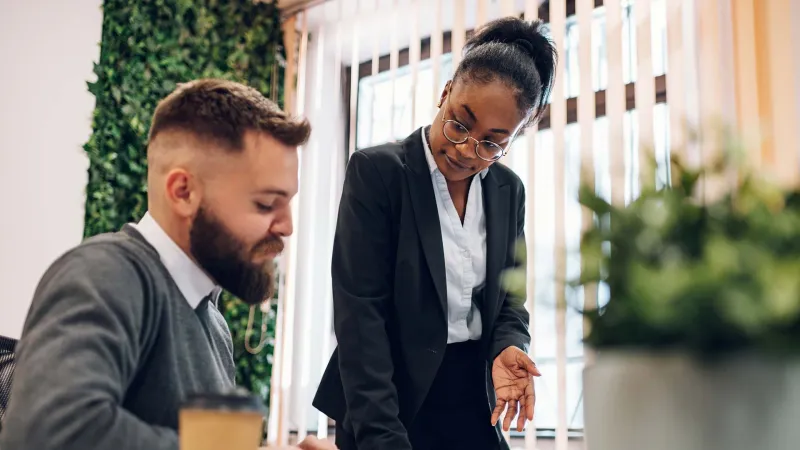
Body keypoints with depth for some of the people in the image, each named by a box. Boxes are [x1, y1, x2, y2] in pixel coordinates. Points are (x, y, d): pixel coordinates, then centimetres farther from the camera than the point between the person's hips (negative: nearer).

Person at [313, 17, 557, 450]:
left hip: (474, 402, 5)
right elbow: (360, 312, -18)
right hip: (389, 401, -5)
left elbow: (508, 294, 10)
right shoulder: (376, 171, -13)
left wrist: (509, 346, -13)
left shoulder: (509, 190, 3)